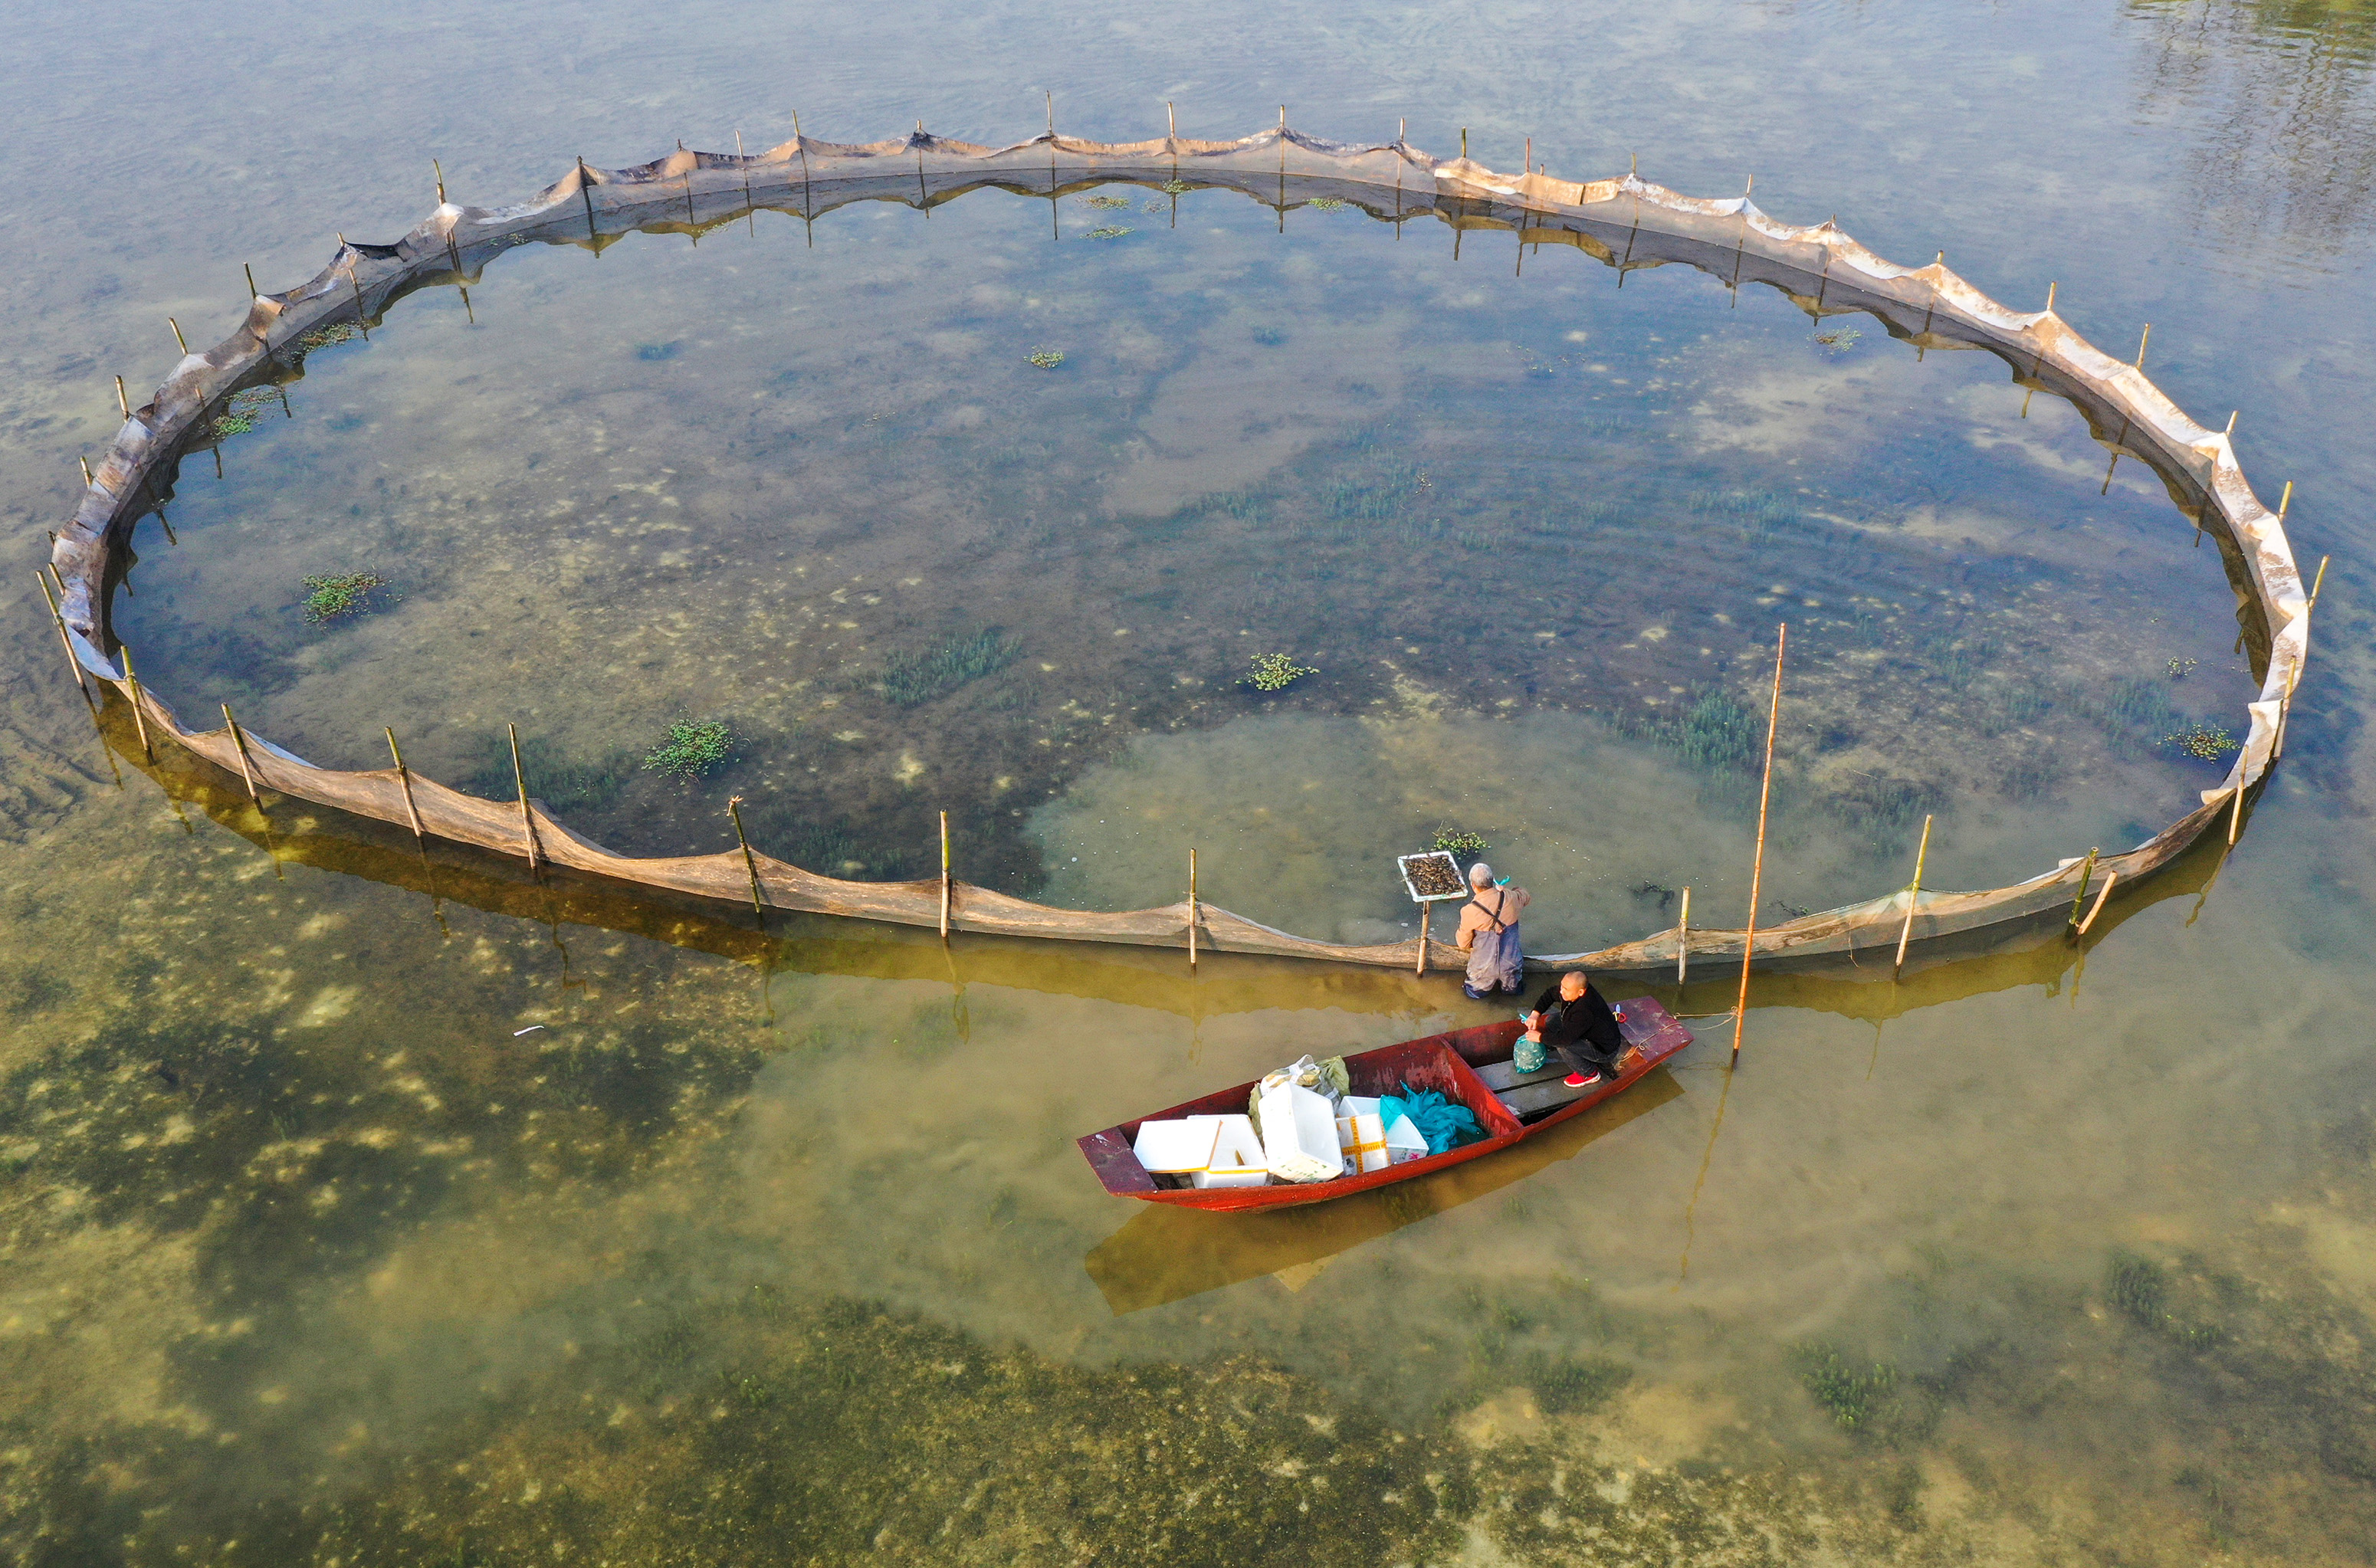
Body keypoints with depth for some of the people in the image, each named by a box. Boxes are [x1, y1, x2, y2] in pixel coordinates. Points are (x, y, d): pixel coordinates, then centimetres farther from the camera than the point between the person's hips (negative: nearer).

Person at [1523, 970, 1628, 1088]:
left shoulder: (1585, 1011, -39)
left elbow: (1566, 1038, -36)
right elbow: (1550, 994, 4)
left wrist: (1540, 1037, -22)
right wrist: (1535, 1014, -10)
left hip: (1605, 1051, -9)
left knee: (1563, 1046, -28)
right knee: (1552, 1021, 4)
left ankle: (1590, 1074, -3)